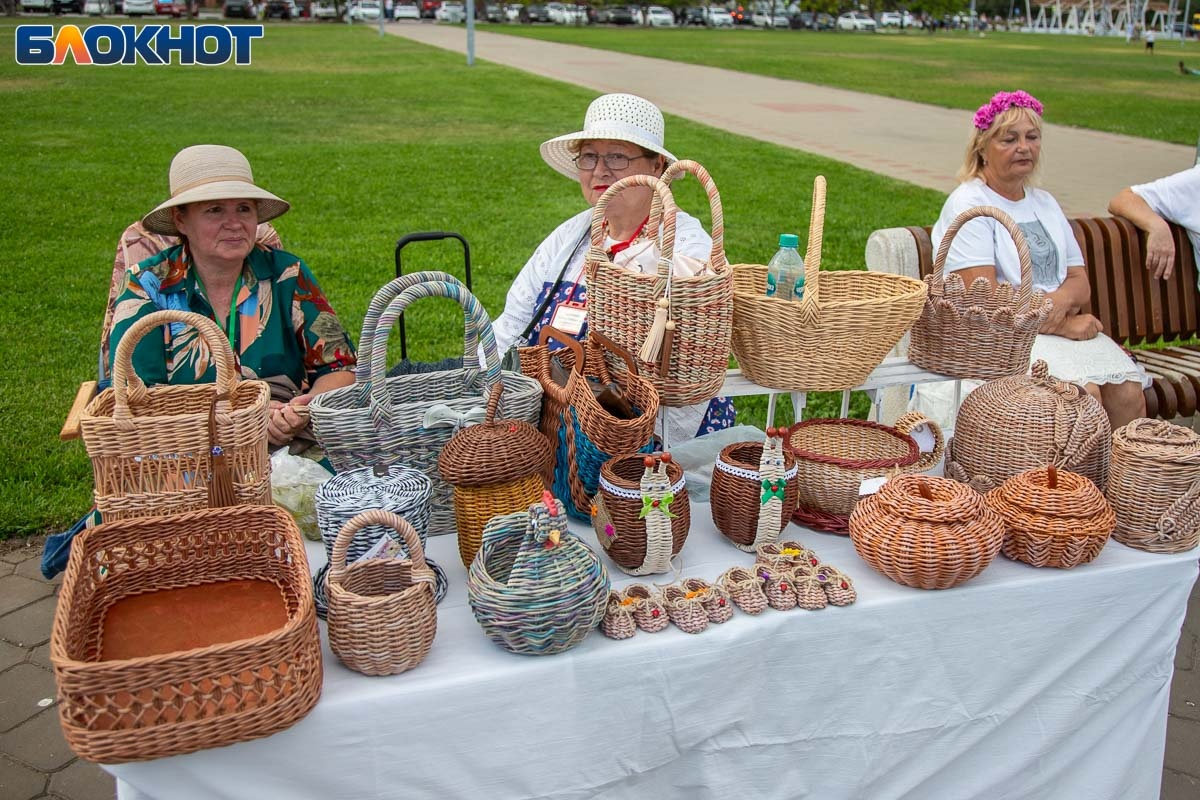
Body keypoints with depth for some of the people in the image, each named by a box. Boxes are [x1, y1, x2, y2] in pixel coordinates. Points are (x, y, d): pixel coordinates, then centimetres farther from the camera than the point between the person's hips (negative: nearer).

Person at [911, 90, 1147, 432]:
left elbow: (1080, 282, 14)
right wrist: (1063, 325, -11)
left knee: (1128, 395, -17)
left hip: (1064, 329, 7)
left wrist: (1059, 301, -10)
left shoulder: (1045, 203, 20)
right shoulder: (967, 205, -4)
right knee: (1084, 394, -27)